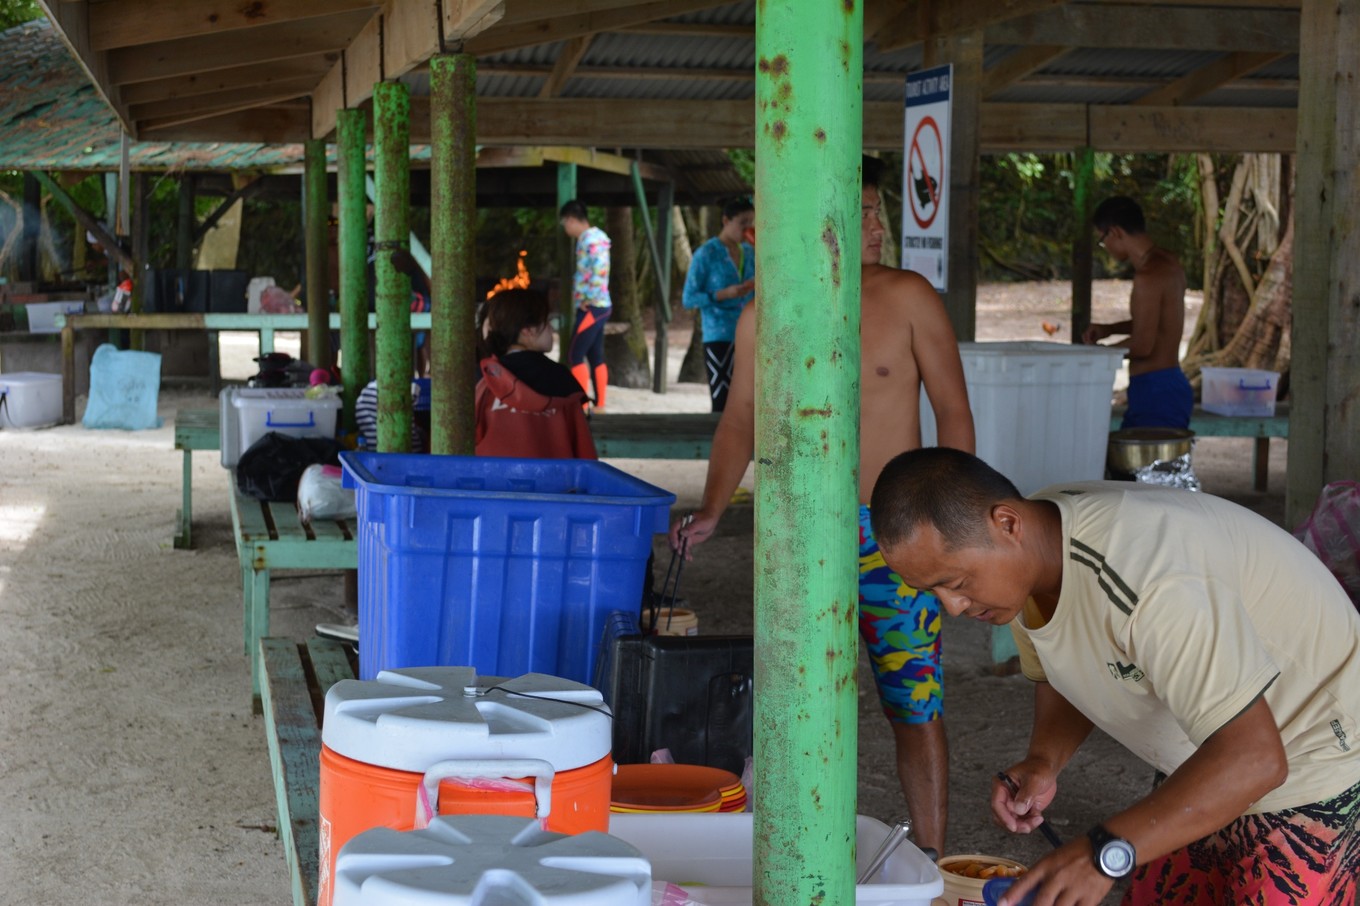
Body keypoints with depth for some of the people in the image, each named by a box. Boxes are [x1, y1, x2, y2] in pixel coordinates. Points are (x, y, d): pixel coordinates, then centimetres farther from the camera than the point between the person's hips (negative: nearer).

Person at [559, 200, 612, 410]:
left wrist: (589, 299, -19)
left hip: (592, 307, -10)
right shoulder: (593, 236, 15)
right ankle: (599, 405, 12)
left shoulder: (590, 240, -16)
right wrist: (586, 297, 11)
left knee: (575, 355, -8)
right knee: (595, 356, 10)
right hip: (598, 306, 10)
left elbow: (600, 270, -28)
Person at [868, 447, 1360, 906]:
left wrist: (1107, 851, -44)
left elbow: (1253, 757, -38)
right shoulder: (1021, 550, -9)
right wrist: (1044, 761, -11)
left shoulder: (1149, 580, -37)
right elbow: (1058, 677, 10)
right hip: (1210, 756, 8)